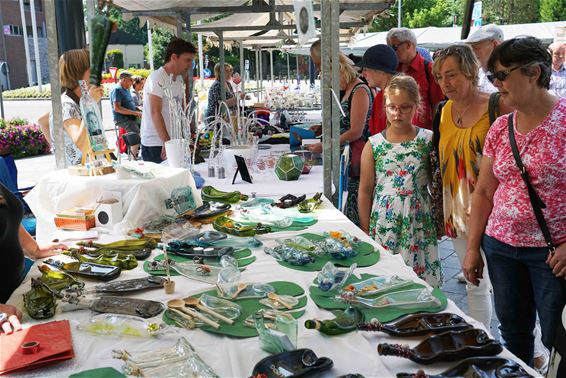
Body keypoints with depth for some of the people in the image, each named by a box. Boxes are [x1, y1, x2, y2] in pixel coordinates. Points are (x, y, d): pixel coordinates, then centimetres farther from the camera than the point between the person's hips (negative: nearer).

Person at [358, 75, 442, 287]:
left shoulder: (428, 140, 0)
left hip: (419, 223, 0)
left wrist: (440, 221, 4)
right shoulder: (374, 145, 0)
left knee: (420, 279, 4)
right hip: (383, 224, 0)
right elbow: (365, 191, 4)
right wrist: (365, 231, 3)